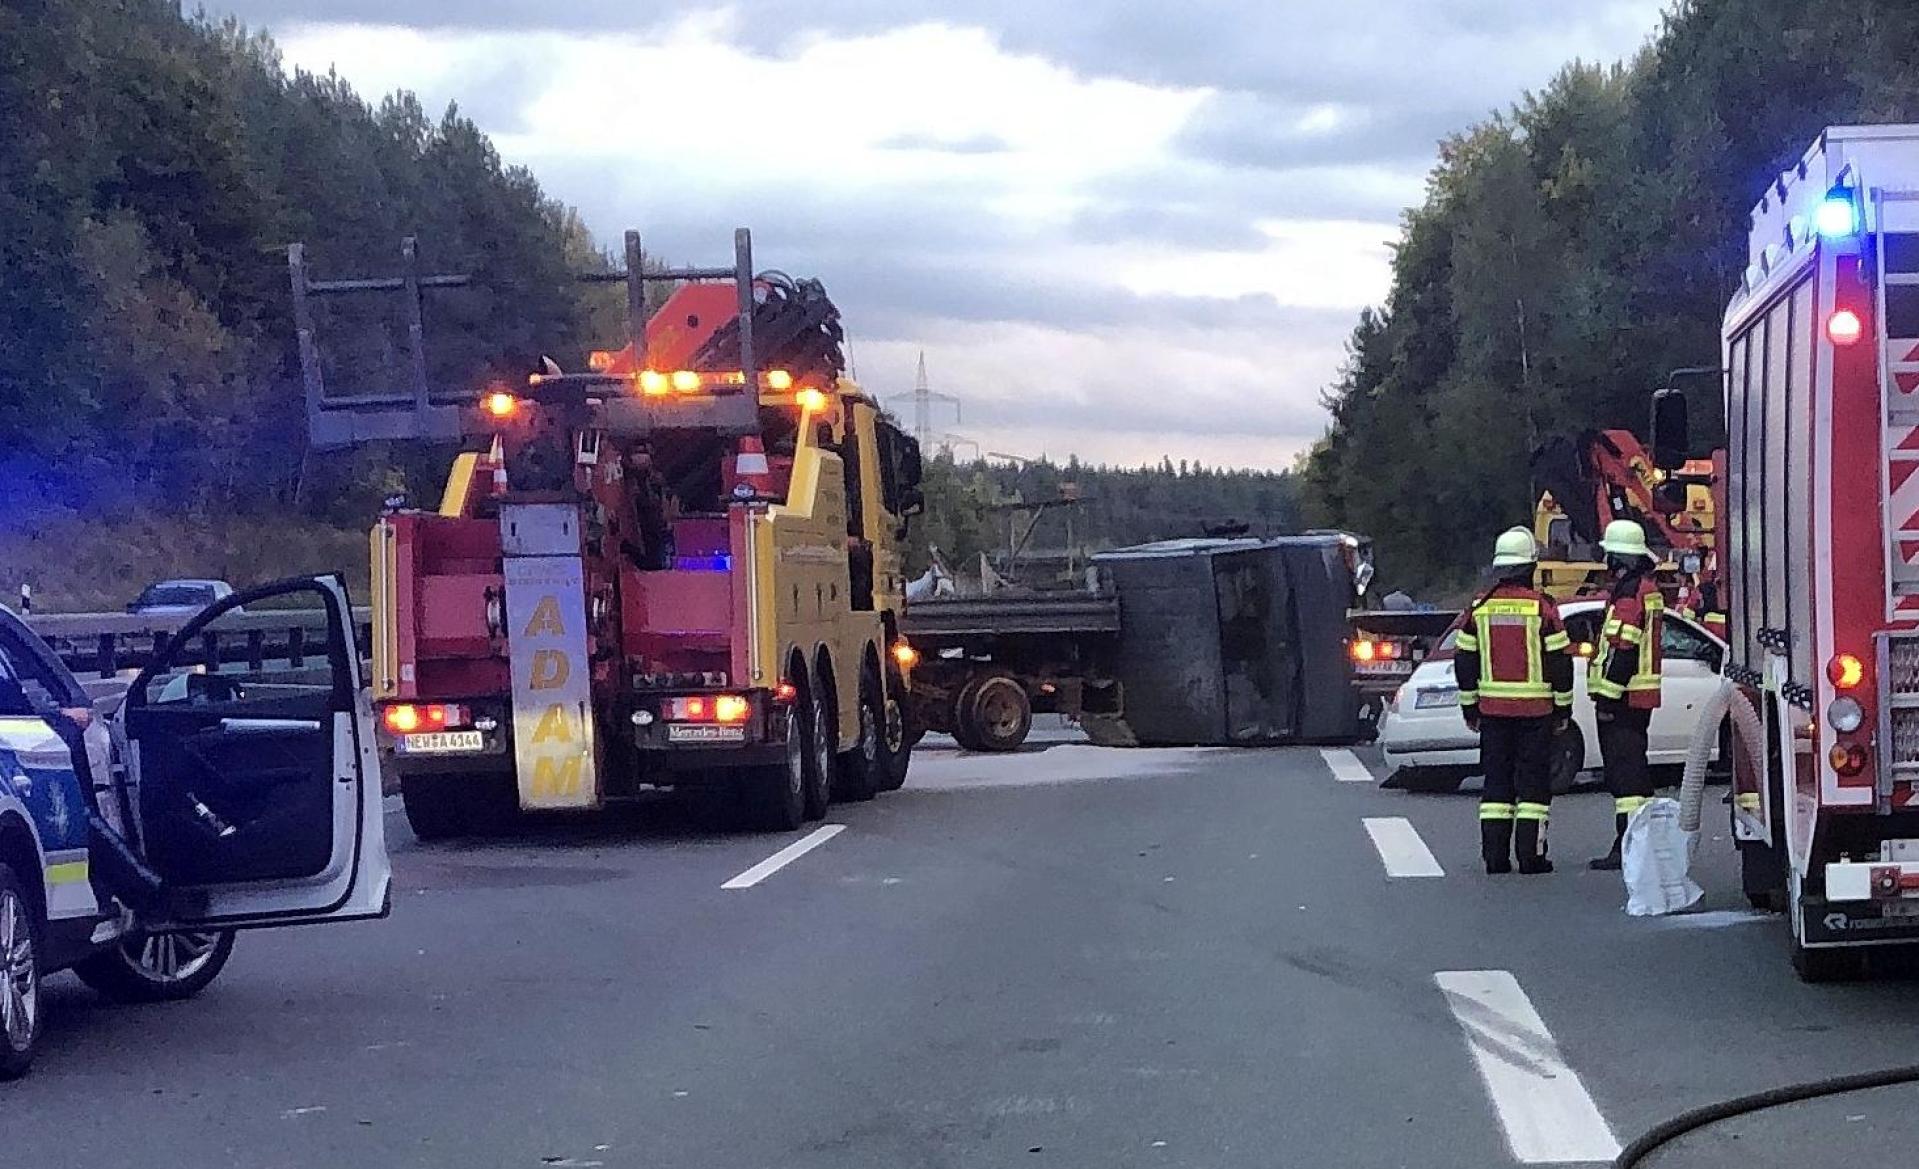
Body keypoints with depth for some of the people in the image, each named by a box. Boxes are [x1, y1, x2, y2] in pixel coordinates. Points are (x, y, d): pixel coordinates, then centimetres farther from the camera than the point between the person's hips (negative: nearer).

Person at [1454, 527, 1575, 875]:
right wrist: (1564, 708, 4)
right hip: (1535, 709, -3)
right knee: (1534, 781, 2)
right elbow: (1559, 661, -5)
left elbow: (1464, 662, 7)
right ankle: (1530, 855, 0)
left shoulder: (1479, 608, 3)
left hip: (1493, 709, 3)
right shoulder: (1542, 606, -8)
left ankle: (1495, 856, 6)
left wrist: (1470, 708, 16)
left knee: (1497, 781, 8)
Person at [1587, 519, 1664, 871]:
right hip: (1643, 696, 10)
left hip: (1623, 697, -10)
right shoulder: (1649, 589, 16)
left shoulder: (1628, 594, -17)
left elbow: (1623, 651, -22)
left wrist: (1607, 697, -21)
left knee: (1623, 769, -9)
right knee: (1634, 767, 16)